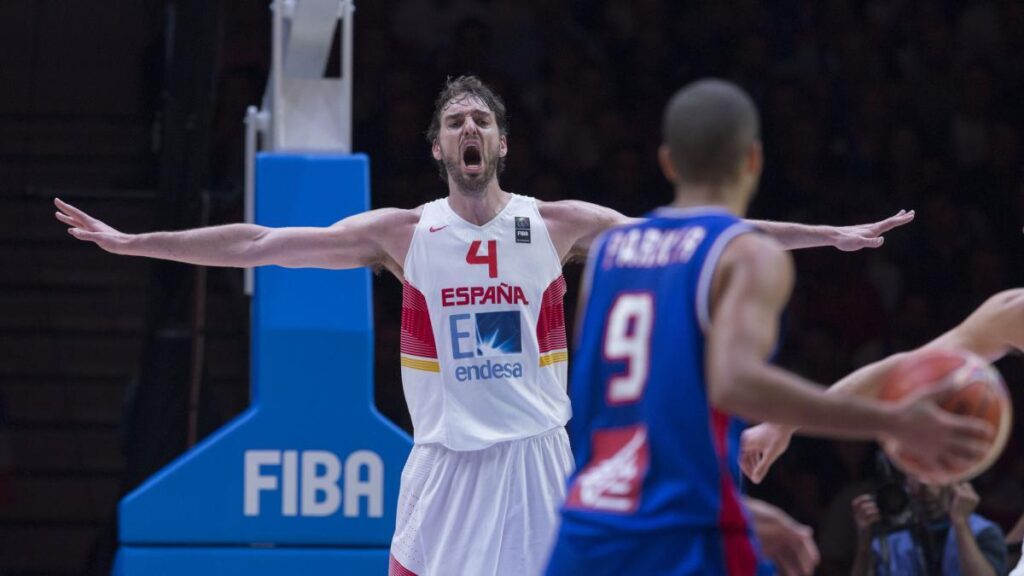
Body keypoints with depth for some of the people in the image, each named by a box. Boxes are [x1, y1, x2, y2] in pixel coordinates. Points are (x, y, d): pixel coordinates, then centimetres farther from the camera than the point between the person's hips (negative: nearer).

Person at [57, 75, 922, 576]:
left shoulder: (558, 225, 0)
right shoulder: (401, 233, 1)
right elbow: (262, 243, -2)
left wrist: (831, 236, -6)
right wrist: (130, 241, -7)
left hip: (537, 454, 0)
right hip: (446, 458, 1)